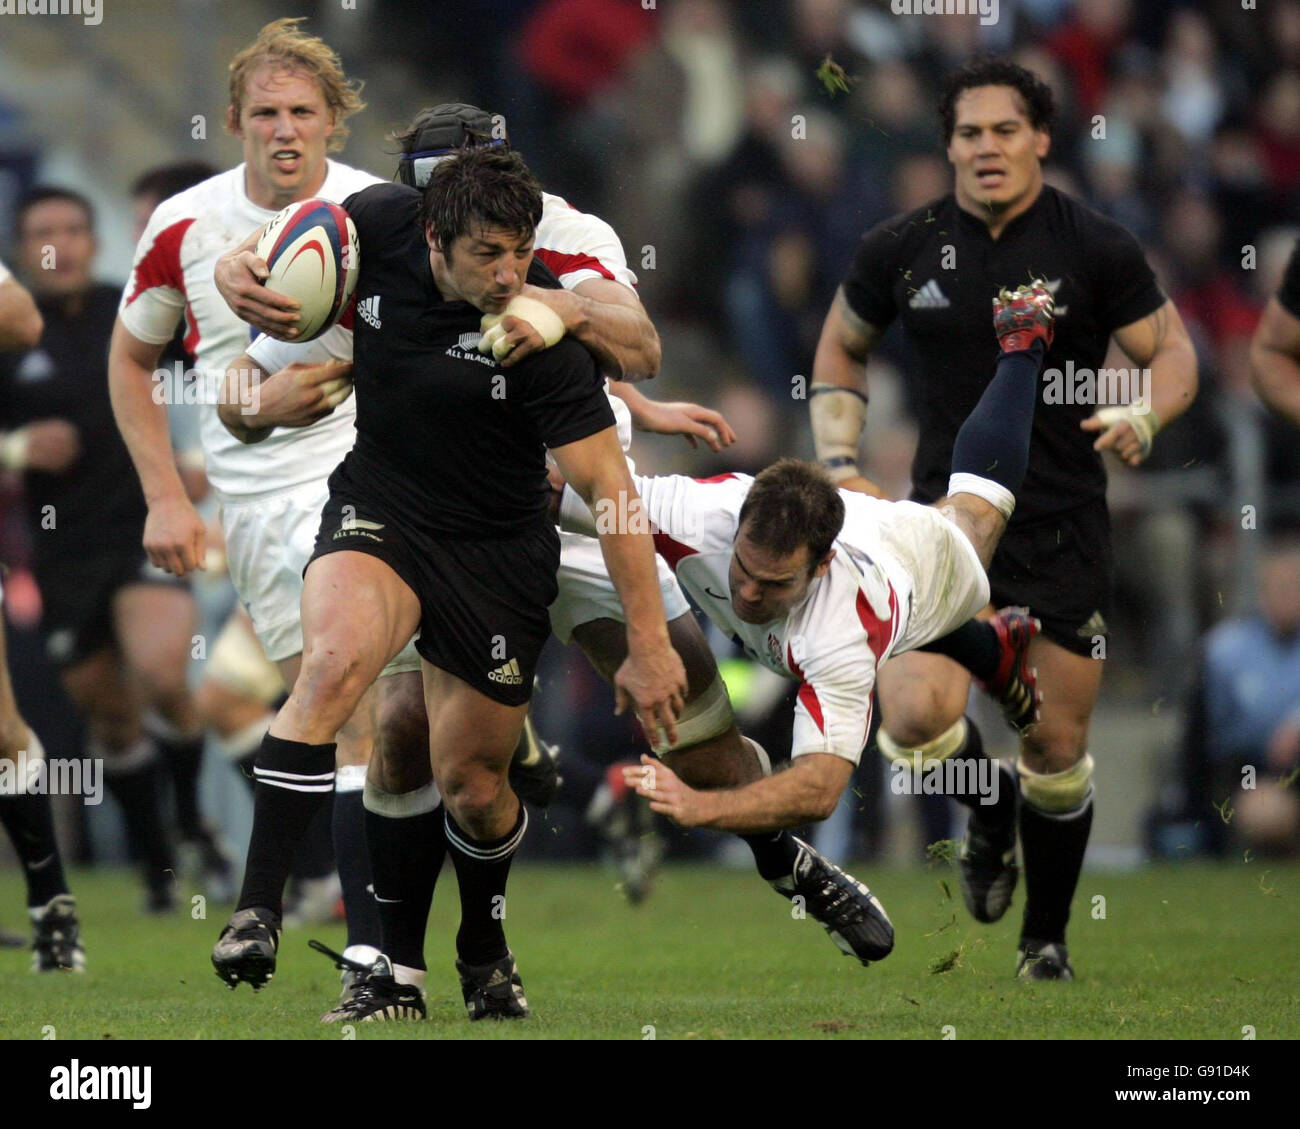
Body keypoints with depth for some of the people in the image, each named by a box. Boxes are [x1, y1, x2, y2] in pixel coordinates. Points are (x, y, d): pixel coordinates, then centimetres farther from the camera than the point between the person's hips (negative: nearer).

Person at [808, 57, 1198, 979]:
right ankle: (990, 812, 15)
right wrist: (841, 465, 5)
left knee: (1056, 753, 4)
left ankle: (1046, 944, 25)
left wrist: (1143, 417, -20)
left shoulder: (1096, 248, -5)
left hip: (1065, 531, -1)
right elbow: (842, 347, 16)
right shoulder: (902, 249, 1)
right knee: (917, 717, -20)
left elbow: (1173, 352, 2)